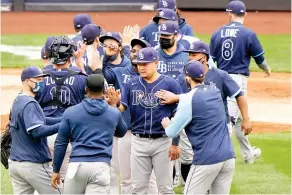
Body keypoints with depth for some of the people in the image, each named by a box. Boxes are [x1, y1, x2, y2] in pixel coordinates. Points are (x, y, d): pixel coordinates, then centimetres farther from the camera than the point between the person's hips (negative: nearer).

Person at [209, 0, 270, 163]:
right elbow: (259, 58, 2)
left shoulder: (218, 33, 4)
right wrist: (267, 69, 23)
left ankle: (248, 153, 28)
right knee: (231, 116, -6)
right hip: (239, 78, -5)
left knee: (239, 118, 17)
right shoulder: (248, 34, -7)